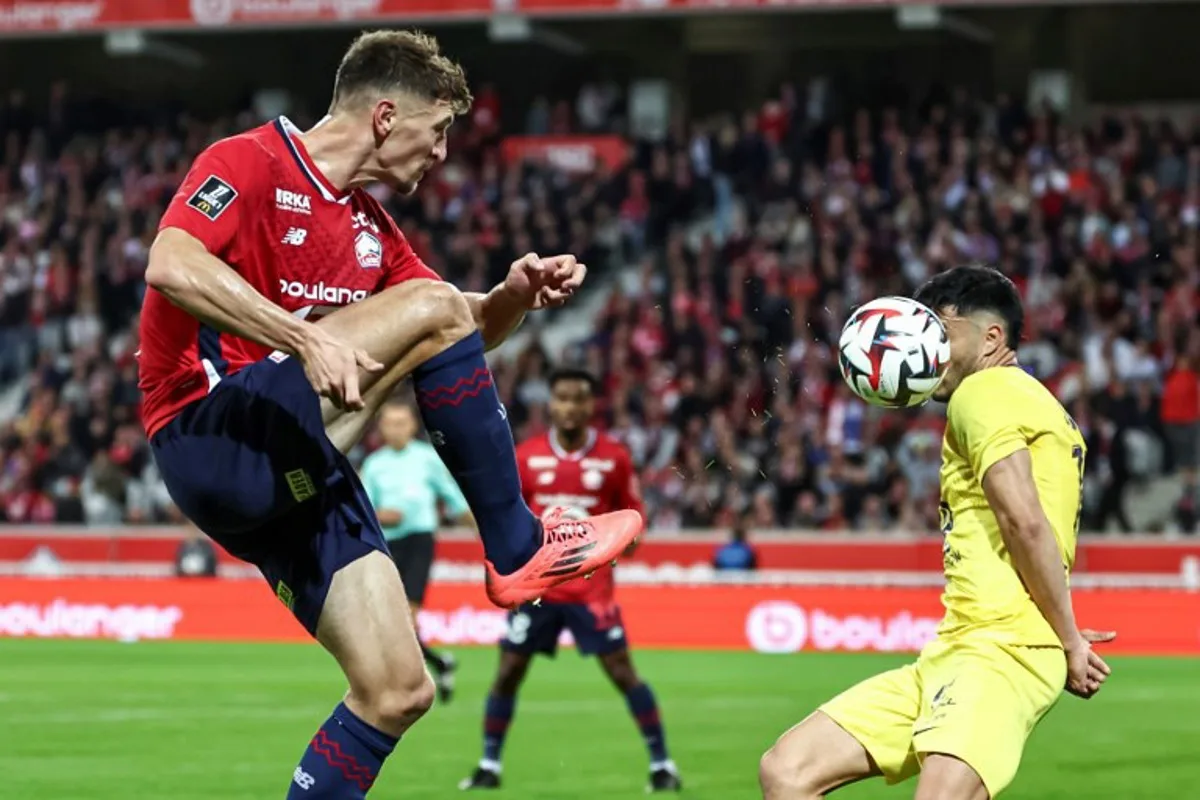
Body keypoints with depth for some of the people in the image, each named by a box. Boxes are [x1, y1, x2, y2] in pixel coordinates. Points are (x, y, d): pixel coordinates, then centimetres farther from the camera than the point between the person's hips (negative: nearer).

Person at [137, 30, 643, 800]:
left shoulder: (370, 224, 18)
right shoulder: (248, 164, -7)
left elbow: (467, 333, 23)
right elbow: (171, 267, -25)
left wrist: (516, 294, 0)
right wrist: (306, 338, -34)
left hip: (295, 475, 9)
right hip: (211, 438, -9)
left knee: (398, 691, 0)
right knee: (430, 308, -20)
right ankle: (518, 549, -13)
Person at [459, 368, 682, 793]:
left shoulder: (614, 457, -3)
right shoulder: (526, 456, 0)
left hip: (592, 589, -2)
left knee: (622, 671, -6)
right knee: (508, 672, 1)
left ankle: (661, 764, 2)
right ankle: (489, 766, 15)